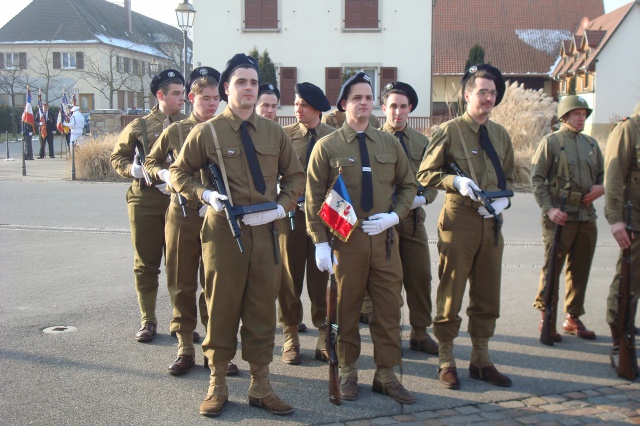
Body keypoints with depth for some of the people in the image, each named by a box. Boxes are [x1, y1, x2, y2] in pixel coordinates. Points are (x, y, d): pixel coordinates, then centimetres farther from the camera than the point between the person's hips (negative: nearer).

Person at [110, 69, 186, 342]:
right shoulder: (139, 126, 6)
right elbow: (117, 157, 13)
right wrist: (132, 169, -6)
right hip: (145, 200, 1)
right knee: (146, 263, 7)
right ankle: (148, 321, 19)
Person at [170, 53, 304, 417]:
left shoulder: (274, 132, 9)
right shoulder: (207, 132, 0)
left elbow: (295, 176, 14)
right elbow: (179, 172, 7)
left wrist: (281, 207, -3)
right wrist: (206, 194, -11)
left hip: (265, 232, 3)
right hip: (223, 231, -3)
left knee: (263, 309, 8)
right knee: (222, 307, 6)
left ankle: (261, 384, 20)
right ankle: (218, 383, 21)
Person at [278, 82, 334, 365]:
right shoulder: (285, 135, 3)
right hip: (292, 212, 0)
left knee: (322, 276, 7)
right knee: (290, 276, 6)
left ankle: (324, 334, 19)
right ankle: (291, 336, 18)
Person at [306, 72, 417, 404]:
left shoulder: (390, 143, 10)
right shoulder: (327, 146, 0)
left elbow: (408, 185, 17)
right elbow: (314, 198, -1)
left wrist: (395, 215, -2)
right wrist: (320, 242, -8)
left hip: (383, 238, 3)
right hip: (345, 239, -3)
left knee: (389, 308, 5)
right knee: (347, 308, 6)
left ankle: (386, 375, 18)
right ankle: (347, 373, 21)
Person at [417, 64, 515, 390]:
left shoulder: (501, 135, 14)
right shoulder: (449, 131, -2)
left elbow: (509, 177, 21)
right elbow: (425, 174, -3)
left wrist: (503, 198, 0)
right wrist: (455, 181, -19)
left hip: (491, 223, 6)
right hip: (458, 221, -5)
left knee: (488, 296, 11)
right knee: (451, 293, 1)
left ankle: (481, 359, 25)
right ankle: (446, 360, 13)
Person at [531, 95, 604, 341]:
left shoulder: (591, 144, 15)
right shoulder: (550, 142, -2)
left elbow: (603, 173, 23)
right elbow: (537, 179, -7)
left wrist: (601, 187, -1)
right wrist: (549, 208, -17)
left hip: (587, 217, 6)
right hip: (559, 217, -6)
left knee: (580, 270, 10)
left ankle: (573, 318, 22)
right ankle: (547, 319, 9)